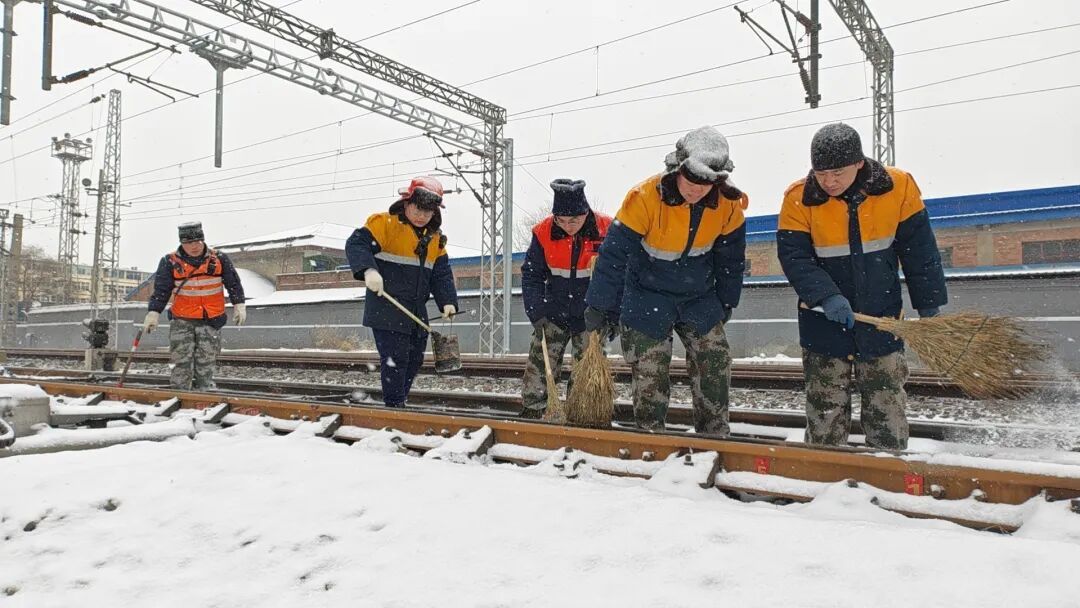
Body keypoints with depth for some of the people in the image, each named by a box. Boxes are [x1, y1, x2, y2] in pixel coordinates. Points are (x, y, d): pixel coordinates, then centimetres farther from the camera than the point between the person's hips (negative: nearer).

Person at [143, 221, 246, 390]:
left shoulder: (219, 259, 1)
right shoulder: (170, 262, -2)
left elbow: (233, 284, 8)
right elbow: (161, 290, 0)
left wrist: (239, 306, 2)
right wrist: (154, 313, -8)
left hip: (211, 320, 1)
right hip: (182, 320, 0)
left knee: (206, 364, 4)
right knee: (181, 363, -4)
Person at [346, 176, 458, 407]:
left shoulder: (435, 238, 11)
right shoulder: (385, 223, -9)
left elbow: (442, 274, 10)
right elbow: (356, 243, -17)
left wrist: (448, 301, -4)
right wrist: (368, 270, -35)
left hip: (417, 309, 7)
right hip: (387, 306, -7)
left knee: (414, 358, 13)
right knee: (395, 357, -11)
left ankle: (399, 401, 29)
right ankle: (394, 406, -2)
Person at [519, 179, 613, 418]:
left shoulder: (607, 230, -14)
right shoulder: (544, 232, -9)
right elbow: (531, 274, 0)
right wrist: (536, 312, -9)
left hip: (590, 318, -1)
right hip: (554, 314, 1)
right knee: (539, 366, 0)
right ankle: (530, 412, 13)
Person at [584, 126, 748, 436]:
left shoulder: (728, 204, -11)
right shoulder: (645, 197, -24)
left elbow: (731, 257, 5)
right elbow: (614, 253, -21)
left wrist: (726, 303, 11)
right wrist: (599, 307, -21)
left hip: (699, 297, 4)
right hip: (647, 298, -3)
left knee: (715, 365, 1)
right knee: (650, 376, -2)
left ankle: (714, 436, 16)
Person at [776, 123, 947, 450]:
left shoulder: (899, 187, -8)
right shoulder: (799, 199, -11)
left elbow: (920, 250, 0)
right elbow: (793, 255, -12)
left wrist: (929, 306, 3)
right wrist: (825, 296, -25)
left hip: (882, 320, 1)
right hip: (824, 324, -1)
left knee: (887, 411, 9)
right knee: (826, 413, 7)